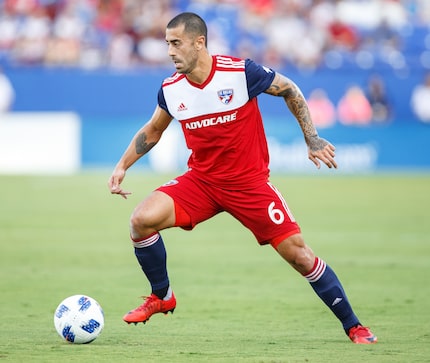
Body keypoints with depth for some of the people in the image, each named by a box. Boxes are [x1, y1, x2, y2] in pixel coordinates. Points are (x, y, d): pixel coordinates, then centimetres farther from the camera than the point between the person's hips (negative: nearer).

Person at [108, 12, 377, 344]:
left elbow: (289, 90, -1)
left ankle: (353, 326, 9)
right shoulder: (170, 89, -4)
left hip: (250, 182, -3)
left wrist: (312, 139, -3)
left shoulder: (241, 72, -17)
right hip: (201, 180, 3)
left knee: (298, 254, -7)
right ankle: (162, 297, 6)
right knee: (141, 220, -18)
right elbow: (153, 130, 16)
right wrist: (122, 166, 8)